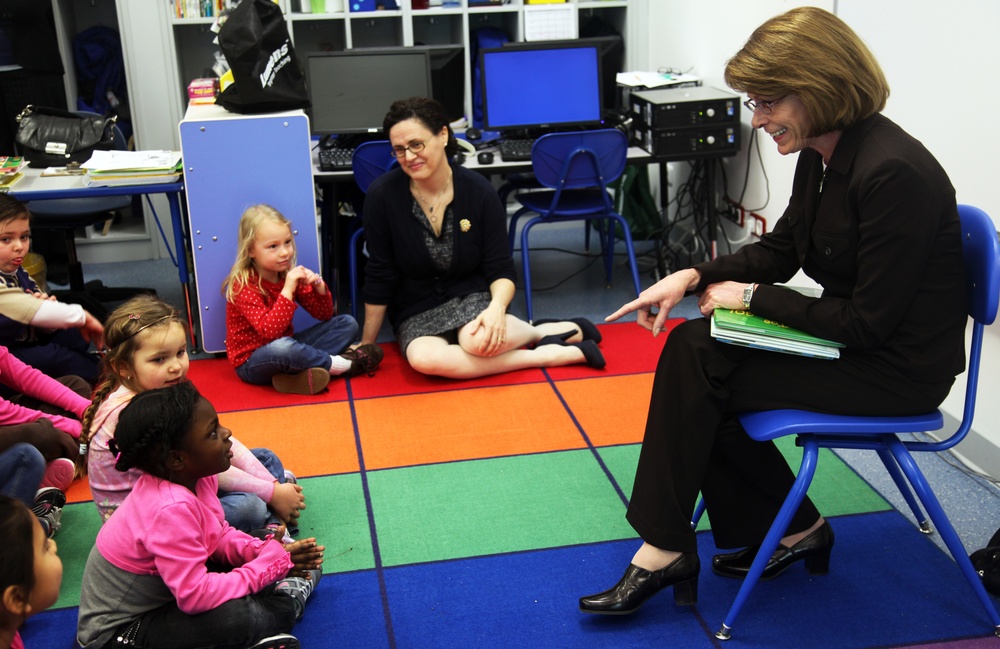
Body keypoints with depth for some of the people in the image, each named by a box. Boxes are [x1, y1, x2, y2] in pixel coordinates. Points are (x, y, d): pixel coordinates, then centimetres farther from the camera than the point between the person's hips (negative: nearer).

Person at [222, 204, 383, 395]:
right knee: (281, 347, -42)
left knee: (347, 324, 1)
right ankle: (336, 364, -16)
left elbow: (324, 315, 6)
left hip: (285, 348, 8)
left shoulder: (288, 274, 2)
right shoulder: (243, 285, -17)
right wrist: (287, 290, -34)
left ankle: (298, 372, -22)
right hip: (252, 363, -8)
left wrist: (319, 286, -13)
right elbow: (269, 331, -31)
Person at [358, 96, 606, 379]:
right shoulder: (383, 195, -12)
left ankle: (541, 331, -5)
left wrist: (497, 307, -29)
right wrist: (367, 344, 3)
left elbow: (501, 271, -6)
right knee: (423, 358, -35)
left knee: (478, 340, -38)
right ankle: (547, 355, -21)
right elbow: (378, 279, -2)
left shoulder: (479, 192, -10)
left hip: (472, 300, -1)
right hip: (416, 315, 1)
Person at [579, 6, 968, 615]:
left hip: (898, 368, -9)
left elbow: (869, 322, -24)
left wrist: (753, 296, -16)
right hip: (855, 335, 9)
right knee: (691, 348, -3)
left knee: (697, 371, -16)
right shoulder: (818, 155, 1)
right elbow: (780, 249, 14)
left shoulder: (893, 173, -27)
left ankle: (666, 550, 0)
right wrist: (694, 277, -2)